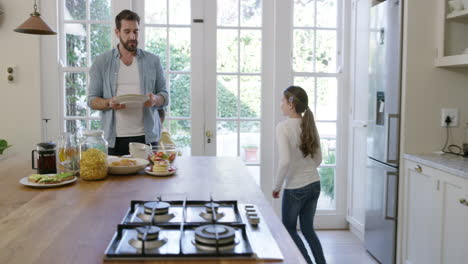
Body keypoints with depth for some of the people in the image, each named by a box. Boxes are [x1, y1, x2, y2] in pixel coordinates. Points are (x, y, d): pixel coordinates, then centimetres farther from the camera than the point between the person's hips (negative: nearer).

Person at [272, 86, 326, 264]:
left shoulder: (283, 127, -15)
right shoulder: (309, 125, 3)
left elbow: (285, 161, -24)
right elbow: (318, 159, 8)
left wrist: (277, 186, -13)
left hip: (295, 188, -6)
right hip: (314, 185, 6)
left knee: (289, 229, 16)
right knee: (308, 229, 21)